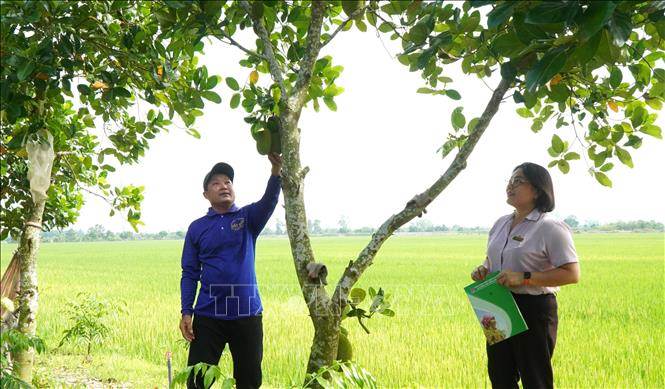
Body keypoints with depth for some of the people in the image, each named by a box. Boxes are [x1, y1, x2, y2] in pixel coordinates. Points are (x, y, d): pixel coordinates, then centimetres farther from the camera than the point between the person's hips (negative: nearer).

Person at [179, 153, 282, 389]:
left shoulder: (248, 218, 4)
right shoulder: (197, 228, 6)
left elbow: (268, 202, -18)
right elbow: (189, 274, 5)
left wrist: (276, 172, -37)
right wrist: (186, 312, -5)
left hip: (247, 314, 0)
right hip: (208, 316, 0)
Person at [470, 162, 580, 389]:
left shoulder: (551, 228, -12)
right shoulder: (501, 223, 10)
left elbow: (572, 274, -18)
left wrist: (525, 278, -23)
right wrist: (483, 269, 1)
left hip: (533, 309, -7)